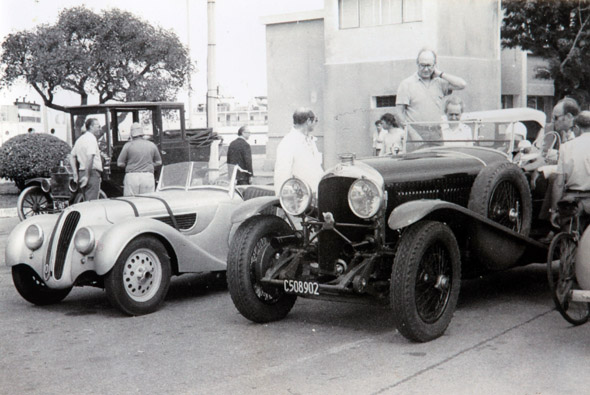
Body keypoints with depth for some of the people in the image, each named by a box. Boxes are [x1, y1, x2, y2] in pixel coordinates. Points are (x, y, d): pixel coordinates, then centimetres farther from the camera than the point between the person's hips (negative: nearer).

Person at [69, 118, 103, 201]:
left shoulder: (80, 139, 17)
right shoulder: (91, 138, -11)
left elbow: (72, 156, 18)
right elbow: (90, 157, -23)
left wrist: (75, 174, 14)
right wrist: (87, 175, -21)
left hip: (81, 172, 9)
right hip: (93, 173, -9)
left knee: (87, 202, 14)